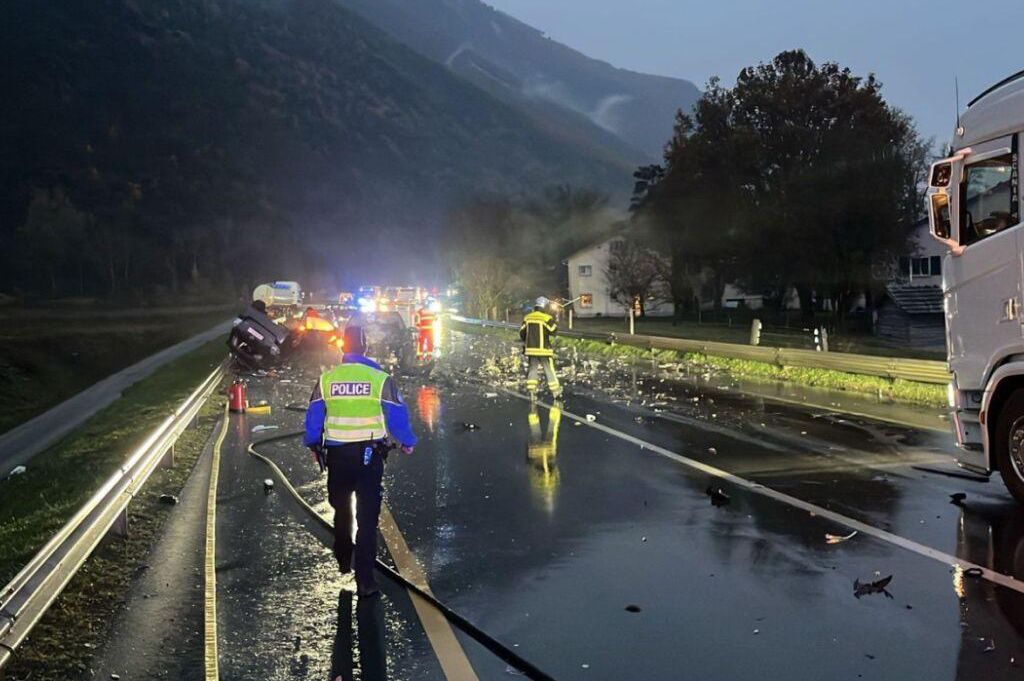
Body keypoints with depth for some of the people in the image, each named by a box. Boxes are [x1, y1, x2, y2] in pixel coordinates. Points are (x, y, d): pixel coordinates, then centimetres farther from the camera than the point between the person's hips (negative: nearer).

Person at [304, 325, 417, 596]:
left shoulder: (326, 379, -2)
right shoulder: (380, 379, -10)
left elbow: (314, 417, 5)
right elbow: (397, 416, -6)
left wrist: (314, 445, 22)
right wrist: (407, 442, 12)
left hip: (336, 456, 3)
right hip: (369, 455, -3)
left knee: (341, 511, 24)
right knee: (367, 518, 1)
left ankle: (344, 561, 40)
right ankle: (364, 579, -2)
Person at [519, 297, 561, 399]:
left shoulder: (527, 317, 6)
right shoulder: (547, 318, -12)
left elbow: (522, 332, 10)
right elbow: (553, 331, -12)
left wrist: (525, 343, 24)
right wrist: (554, 323, 5)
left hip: (531, 348, 5)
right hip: (543, 349, -5)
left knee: (533, 369, 14)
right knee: (549, 371, 1)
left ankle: (531, 391, 10)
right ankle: (556, 393, 3)